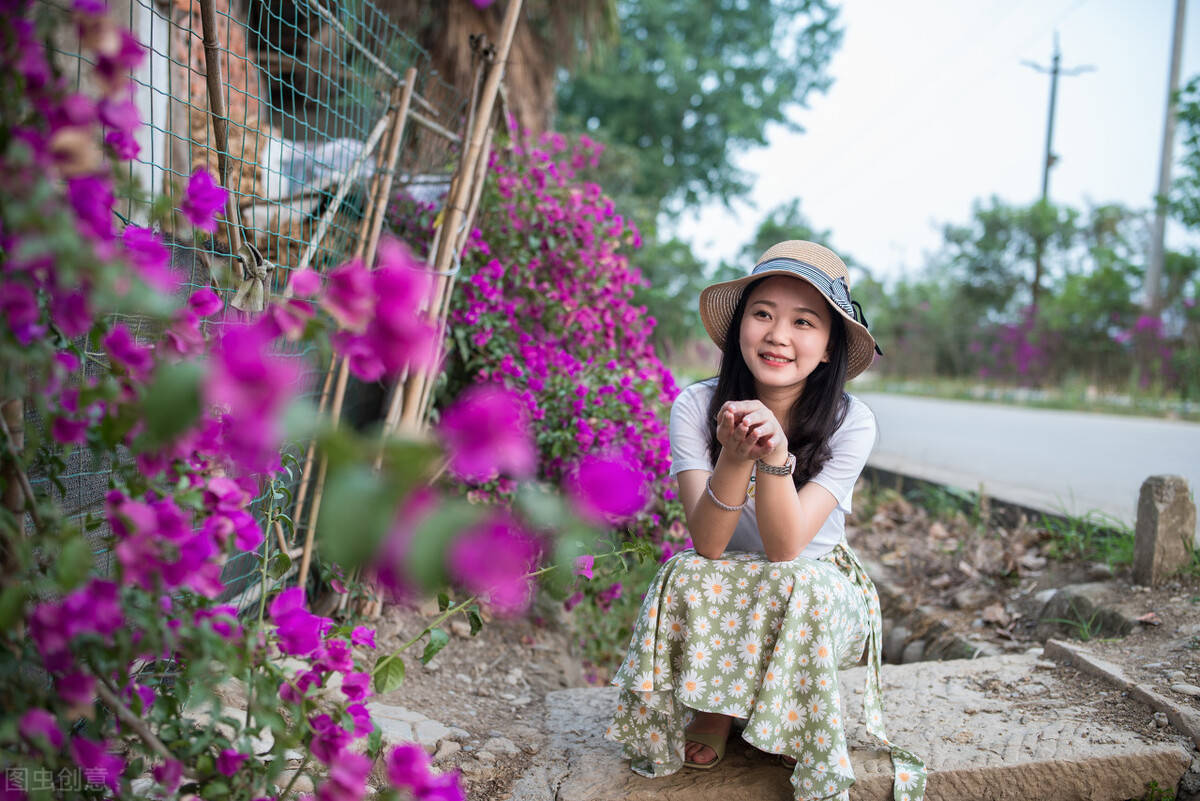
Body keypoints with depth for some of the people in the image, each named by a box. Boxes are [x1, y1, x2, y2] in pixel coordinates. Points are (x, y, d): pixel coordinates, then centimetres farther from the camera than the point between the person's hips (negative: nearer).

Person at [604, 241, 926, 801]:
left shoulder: (851, 423, -17)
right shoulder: (696, 406, -16)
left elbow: (785, 548, -25)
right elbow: (708, 546, -23)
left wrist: (777, 452, -41)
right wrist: (735, 457, -40)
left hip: (823, 603, 0)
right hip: (721, 597, 0)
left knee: (799, 587, -33)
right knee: (683, 576, -31)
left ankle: (795, 719, -1)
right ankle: (715, 707, -2)